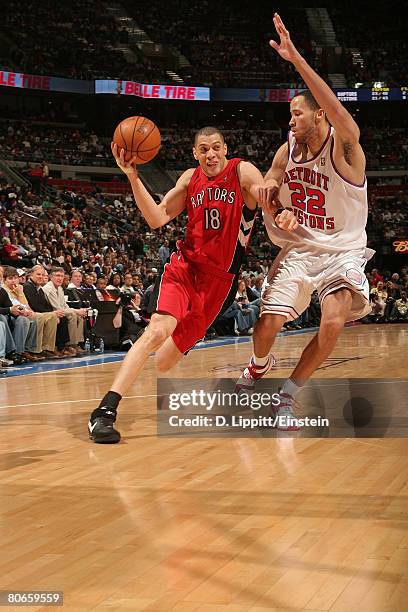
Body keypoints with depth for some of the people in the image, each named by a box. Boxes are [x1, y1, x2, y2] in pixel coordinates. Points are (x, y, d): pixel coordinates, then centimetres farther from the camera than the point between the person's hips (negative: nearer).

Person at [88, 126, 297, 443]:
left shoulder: (243, 172, -5)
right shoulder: (190, 179, 5)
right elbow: (157, 219, -1)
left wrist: (285, 212, -47)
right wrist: (133, 177, -13)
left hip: (220, 279, -1)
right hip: (184, 266, 1)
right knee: (159, 330, -28)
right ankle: (105, 411, -29)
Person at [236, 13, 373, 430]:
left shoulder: (344, 146, -17)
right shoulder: (288, 149, 0)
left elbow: (337, 110, -39)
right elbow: (268, 194, 15)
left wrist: (296, 59, -48)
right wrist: (268, 188, -12)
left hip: (342, 251, -4)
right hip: (298, 250, 4)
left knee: (333, 322, -26)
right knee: (268, 325, -8)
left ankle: (288, 395, -5)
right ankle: (260, 365, 31)